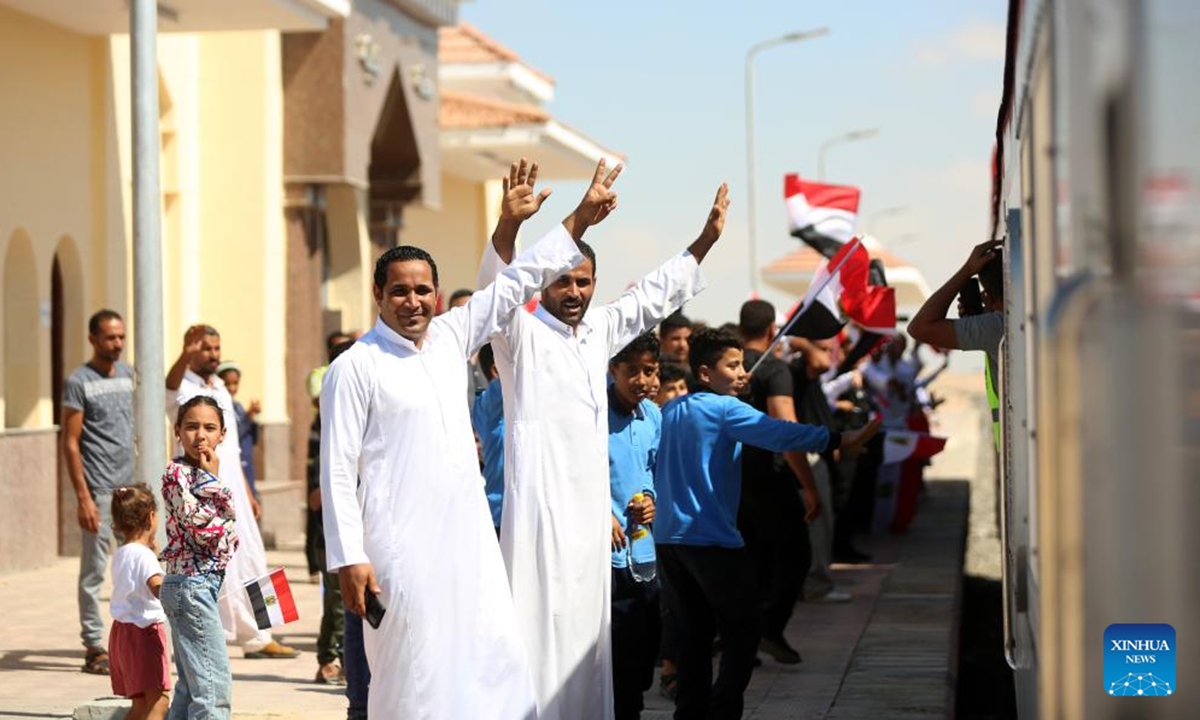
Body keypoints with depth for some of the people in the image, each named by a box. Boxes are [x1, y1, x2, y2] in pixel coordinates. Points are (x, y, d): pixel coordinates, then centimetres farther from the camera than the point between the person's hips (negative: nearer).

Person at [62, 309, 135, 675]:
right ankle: (94, 647, 3)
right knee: (94, 570, -2)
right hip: (100, 490, -6)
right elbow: (70, 443, -7)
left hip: (133, 486, 6)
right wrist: (83, 497, -14)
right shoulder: (78, 382, -5)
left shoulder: (129, 374, 13)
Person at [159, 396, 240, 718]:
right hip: (191, 585, -10)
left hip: (203, 585, 10)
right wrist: (213, 480, -15)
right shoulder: (176, 473, -13)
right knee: (215, 685, -12)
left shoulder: (201, 473, 13)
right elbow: (204, 527, -21)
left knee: (191, 686, 14)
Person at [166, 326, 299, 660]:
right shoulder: (183, 388, -6)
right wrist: (186, 355, -53)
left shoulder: (221, 391, 18)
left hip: (233, 492, 8)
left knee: (251, 564, 9)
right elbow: (170, 385, -33)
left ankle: (257, 638, 17)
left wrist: (248, 493, 22)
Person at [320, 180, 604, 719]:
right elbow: (337, 472, -8)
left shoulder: (450, 337, 11)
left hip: (470, 542, 6)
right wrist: (348, 558, -15)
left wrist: (578, 219, 21)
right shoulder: (354, 368, -6)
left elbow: (514, 285, 20)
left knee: (499, 663, 2)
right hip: (403, 551, -6)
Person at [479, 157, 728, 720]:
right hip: (539, 506, -7)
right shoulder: (521, 332, -4)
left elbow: (654, 297, 30)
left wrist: (706, 239, 29)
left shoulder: (599, 331, 17)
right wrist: (508, 224, -41)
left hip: (590, 507, 8)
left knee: (586, 625, 11)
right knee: (540, 625, -12)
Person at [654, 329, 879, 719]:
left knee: (692, 636, 11)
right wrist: (840, 440, -25)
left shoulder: (669, 411, 13)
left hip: (668, 538, 7)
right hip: (712, 539, -7)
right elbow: (781, 434, -21)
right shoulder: (725, 409, -9)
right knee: (742, 632, 1)